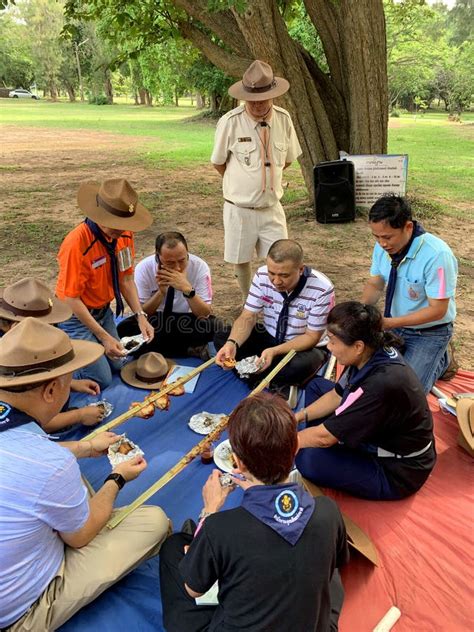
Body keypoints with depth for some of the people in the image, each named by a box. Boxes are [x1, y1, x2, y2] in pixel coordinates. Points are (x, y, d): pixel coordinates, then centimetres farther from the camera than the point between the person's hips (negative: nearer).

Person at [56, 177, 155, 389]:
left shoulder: (124, 234, -11)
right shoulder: (77, 243, -30)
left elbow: (126, 278, -1)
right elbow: (72, 299, -24)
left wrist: (140, 316, -11)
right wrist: (104, 336, -22)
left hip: (103, 311, 7)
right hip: (76, 316, -7)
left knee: (117, 364, 11)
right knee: (101, 379, -6)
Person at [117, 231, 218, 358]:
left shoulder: (200, 267, -19)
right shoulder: (143, 268, -17)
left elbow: (205, 314, -20)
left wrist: (187, 289, -37)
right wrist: (161, 292, -29)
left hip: (187, 322, -1)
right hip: (155, 320, 1)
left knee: (213, 326, -32)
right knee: (124, 329, -28)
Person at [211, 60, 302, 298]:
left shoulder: (283, 119, -4)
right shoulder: (230, 122, -14)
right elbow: (218, 163, 0)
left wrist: (266, 179, 12)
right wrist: (242, 183, 11)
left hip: (272, 206, 2)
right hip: (239, 208, -2)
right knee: (241, 261, 10)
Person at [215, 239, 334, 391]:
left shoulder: (322, 289, -26)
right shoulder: (262, 276, -17)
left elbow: (311, 337, -19)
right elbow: (247, 317, -12)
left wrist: (274, 351, -34)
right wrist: (232, 343, -34)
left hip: (304, 346, -3)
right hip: (269, 337, 4)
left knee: (303, 364, -38)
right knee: (221, 337, -17)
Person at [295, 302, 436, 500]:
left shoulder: (382, 383, -37)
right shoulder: (372, 354, -12)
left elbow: (324, 436, -28)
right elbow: (336, 395, 6)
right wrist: (298, 417, -2)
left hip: (396, 472, -8)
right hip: (376, 436, 9)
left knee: (309, 458, -29)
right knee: (317, 386, 11)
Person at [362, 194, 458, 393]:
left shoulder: (437, 255, -31)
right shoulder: (383, 246, -12)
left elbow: (437, 310, -26)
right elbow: (374, 285, 1)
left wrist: (390, 323, -32)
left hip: (429, 333, -6)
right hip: (394, 324, 6)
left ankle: (439, 360, 18)